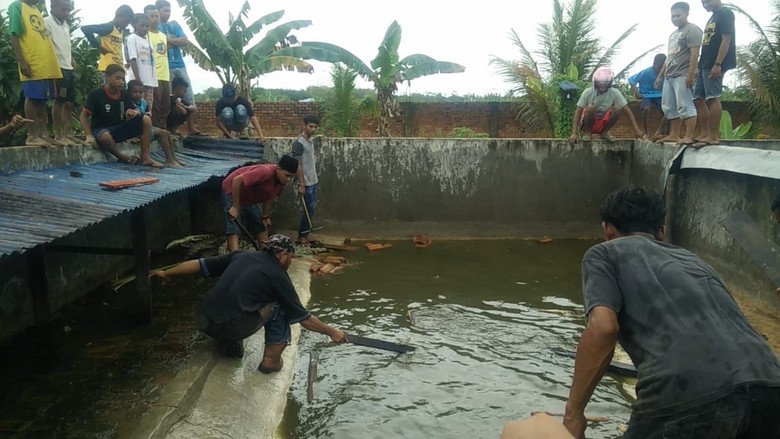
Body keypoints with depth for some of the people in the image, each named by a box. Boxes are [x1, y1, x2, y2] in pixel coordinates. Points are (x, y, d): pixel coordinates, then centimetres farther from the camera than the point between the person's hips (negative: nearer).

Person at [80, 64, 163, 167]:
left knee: (146, 119, -14)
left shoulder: (124, 94, 3)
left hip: (120, 129, 5)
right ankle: (123, 157, -12)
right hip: (101, 130, -5)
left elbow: (136, 111, 8)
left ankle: (145, 157, -17)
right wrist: (89, 135, -23)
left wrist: (134, 113, -19)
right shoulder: (96, 94, -12)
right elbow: (84, 116, -11)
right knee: (106, 137, -43)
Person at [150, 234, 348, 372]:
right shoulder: (278, 276, 2)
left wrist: (167, 273, 32)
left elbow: (200, 264, 18)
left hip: (204, 322, 6)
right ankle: (271, 360, 11)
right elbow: (303, 317, 5)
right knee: (278, 306, 11)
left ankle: (229, 345, 28)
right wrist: (332, 332, 17)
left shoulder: (242, 256, 14)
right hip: (231, 328, -6)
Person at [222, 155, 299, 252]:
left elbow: (269, 197, 5)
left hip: (249, 197, 9)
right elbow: (237, 180, -38)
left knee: (262, 226, 11)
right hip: (232, 190, -9)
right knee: (234, 230, -18)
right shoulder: (265, 172, -37)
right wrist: (235, 207, -32)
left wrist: (265, 217, 5)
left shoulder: (283, 182, -11)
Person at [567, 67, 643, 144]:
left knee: (617, 109, -22)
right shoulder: (588, 92, -15)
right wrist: (574, 133, -25)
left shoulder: (614, 93, -10)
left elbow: (627, 110, -10)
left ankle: (604, 132, -1)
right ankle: (587, 132, -8)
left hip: (602, 124, 3)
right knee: (591, 107, -31)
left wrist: (636, 129, -16)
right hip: (587, 124, -2)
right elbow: (578, 112, -16)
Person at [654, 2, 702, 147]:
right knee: (669, 107, 9)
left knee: (685, 106, -12)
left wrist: (691, 75, -22)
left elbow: (694, 54, -14)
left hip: (682, 75, -10)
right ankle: (674, 135, 14)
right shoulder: (674, 34, 23)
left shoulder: (692, 29, -4)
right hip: (669, 76, 10)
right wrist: (660, 75, 22)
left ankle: (689, 137, -12)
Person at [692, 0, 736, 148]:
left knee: (713, 98, -11)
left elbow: (726, 40, -14)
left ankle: (714, 137, -11)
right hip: (705, 65, 10)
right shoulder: (712, 17, 23)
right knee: (699, 99, 8)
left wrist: (717, 64, -21)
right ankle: (704, 135, 11)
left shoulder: (725, 13, -5)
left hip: (715, 65, -10)